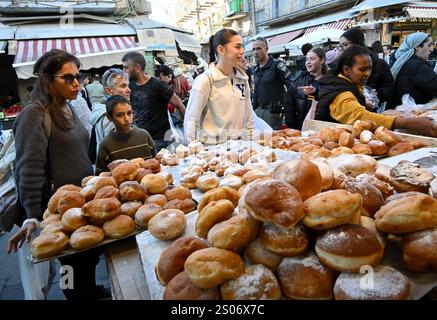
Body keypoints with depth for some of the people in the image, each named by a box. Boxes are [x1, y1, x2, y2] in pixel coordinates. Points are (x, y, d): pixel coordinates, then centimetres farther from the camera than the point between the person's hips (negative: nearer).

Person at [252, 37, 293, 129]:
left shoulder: (277, 65, -7)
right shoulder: (255, 70, 15)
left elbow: (291, 84, -11)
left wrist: (283, 105, -12)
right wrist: (253, 107, 17)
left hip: (273, 111, -6)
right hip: (258, 110, 7)